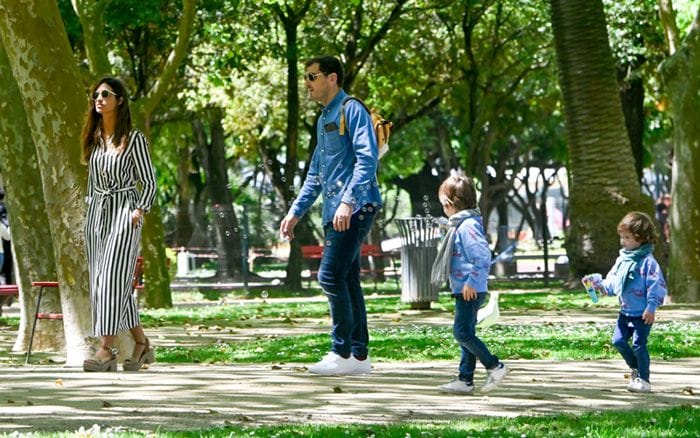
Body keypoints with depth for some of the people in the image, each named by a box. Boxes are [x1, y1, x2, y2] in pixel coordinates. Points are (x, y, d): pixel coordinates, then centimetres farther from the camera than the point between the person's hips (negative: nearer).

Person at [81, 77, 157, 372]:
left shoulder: (133, 139, -3)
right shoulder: (95, 139, 14)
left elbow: (149, 182, -2)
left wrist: (140, 210, -15)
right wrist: (90, 210, 15)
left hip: (124, 211, -7)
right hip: (97, 213, 7)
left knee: (114, 279, -14)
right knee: (100, 282, 4)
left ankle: (106, 351, -18)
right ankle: (141, 345, 15)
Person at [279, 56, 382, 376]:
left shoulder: (352, 111, -7)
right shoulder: (323, 119, 21)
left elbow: (367, 159, -18)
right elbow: (315, 175, 29)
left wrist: (348, 201, -26)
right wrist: (295, 212, 25)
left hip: (354, 208, -10)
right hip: (334, 212, 10)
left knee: (331, 275, -15)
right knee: (347, 280, 8)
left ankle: (342, 352, -13)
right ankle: (359, 355, 11)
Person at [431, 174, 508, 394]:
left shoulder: (469, 226, -15)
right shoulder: (459, 225, 17)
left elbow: (483, 256, -23)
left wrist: (471, 282, -23)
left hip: (470, 291, -11)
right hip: (463, 290, 11)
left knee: (462, 332, -12)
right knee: (465, 334, 11)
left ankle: (494, 366, -6)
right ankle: (465, 379, 13)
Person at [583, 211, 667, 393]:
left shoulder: (648, 262, -14)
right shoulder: (622, 259, 10)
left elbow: (656, 286, -17)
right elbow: (612, 283, 15)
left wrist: (652, 307, -22)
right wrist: (598, 284, -1)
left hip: (642, 314, -8)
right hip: (625, 311, 8)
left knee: (638, 345, -7)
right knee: (618, 340, 8)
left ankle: (644, 380, 4)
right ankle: (635, 368, 30)